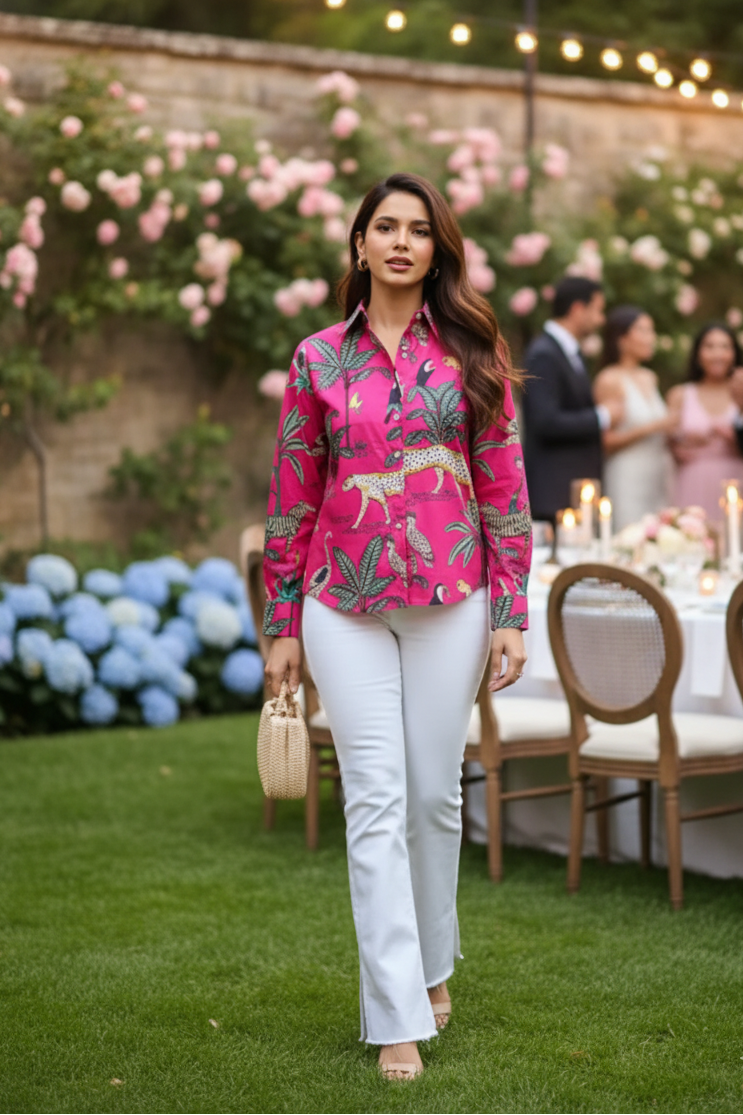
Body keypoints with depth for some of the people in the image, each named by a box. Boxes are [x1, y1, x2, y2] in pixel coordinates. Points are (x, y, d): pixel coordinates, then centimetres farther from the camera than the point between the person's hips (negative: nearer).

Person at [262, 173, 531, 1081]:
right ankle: (398, 1021, -1)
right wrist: (281, 626, 5)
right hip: (344, 605, 0)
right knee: (376, 802, -3)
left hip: (449, 601, 1)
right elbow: (291, 497, 7)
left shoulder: (470, 351, 4)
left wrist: (511, 613, -2)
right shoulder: (319, 359, 4)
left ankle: (431, 965, 31)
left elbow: (504, 486, 3)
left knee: (436, 794, 9)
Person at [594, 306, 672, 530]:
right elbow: (607, 442, -13)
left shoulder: (650, 378, 16)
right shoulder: (610, 380, -7)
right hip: (626, 483, -7)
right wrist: (650, 428, -18)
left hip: (657, 483, 7)